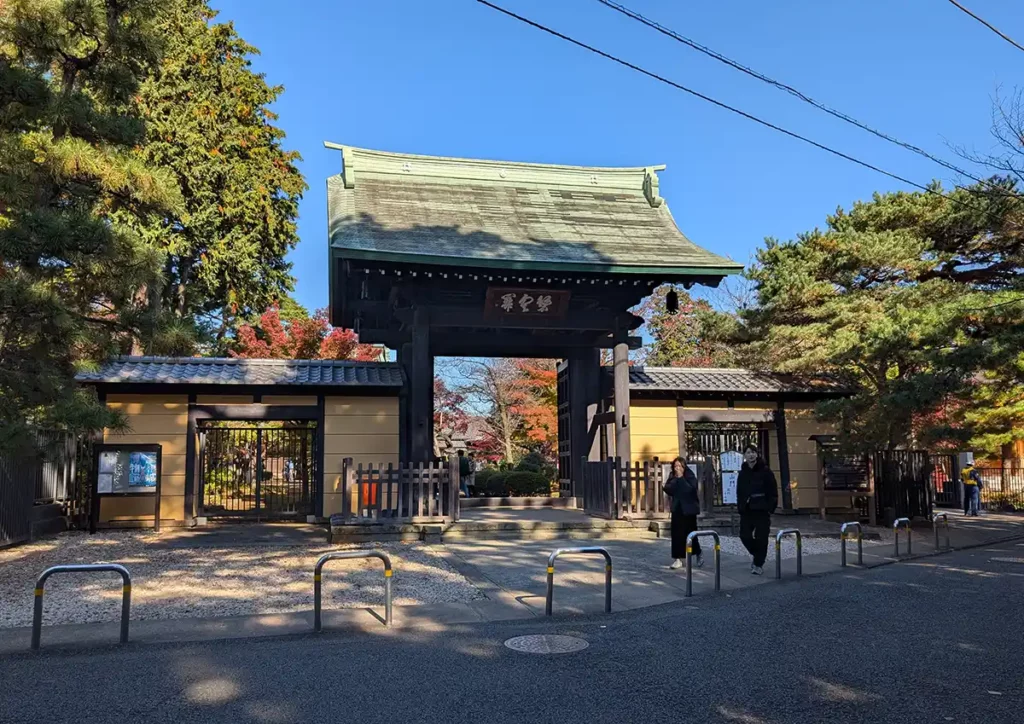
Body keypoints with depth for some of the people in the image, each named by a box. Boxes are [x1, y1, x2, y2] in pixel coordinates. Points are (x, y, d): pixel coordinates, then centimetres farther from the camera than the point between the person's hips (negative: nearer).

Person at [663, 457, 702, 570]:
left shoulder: (690, 477, -11)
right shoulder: (673, 477, 6)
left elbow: (690, 489, -26)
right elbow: (671, 492, 12)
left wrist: (681, 478, -29)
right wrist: (665, 488, -9)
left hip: (688, 509, -5)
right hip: (677, 509, 5)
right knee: (676, 534, 0)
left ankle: (699, 554, 25)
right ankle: (678, 559, 3)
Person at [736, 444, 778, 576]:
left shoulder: (765, 471, -4)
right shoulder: (742, 473, 10)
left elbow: (773, 491, -5)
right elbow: (739, 492, 13)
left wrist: (771, 508, -11)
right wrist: (740, 507, 4)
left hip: (762, 510, -4)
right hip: (746, 510, 4)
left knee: (761, 538, -2)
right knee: (745, 535, 1)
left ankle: (759, 564, 10)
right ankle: (757, 556, 27)